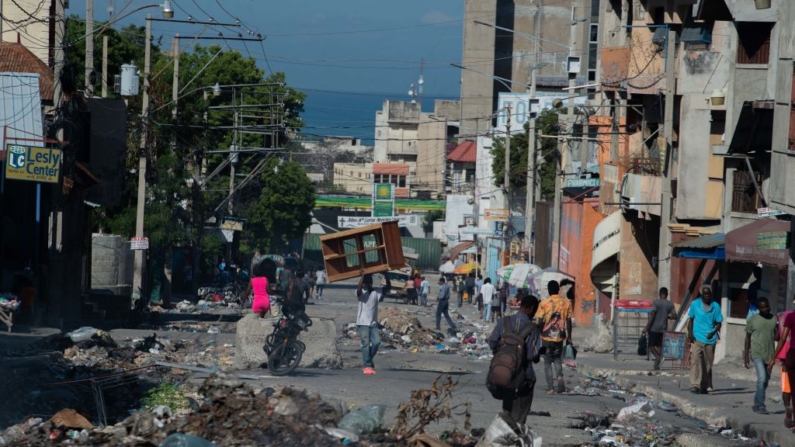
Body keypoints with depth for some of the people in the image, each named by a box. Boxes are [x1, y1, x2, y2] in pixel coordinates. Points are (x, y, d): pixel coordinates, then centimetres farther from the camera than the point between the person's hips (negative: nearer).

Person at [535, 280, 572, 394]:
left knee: (547, 362, 9)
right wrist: (569, 337, 9)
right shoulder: (566, 303, -3)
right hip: (559, 337, 2)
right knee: (557, 359, 20)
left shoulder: (544, 304, -10)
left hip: (547, 337, -2)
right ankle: (560, 376, -7)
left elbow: (540, 322, -10)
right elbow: (568, 321, 0)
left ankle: (550, 387, 5)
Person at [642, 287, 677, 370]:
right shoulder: (670, 304, 3)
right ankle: (657, 365, 4)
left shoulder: (656, 302, -8)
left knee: (651, 345, 6)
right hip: (663, 328, 4)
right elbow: (674, 316, -1)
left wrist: (646, 328, -11)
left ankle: (657, 356, -21)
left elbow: (652, 316, -13)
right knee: (659, 346, 11)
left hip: (654, 328, -4)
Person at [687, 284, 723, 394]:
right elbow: (691, 320, 10)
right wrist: (690, 334, -3)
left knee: (707, 365, 8)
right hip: (697, 339, -2)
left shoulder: (715, 306, 4)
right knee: (695, 361, -17)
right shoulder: (695, 304, 3)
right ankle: (694, 385, -22)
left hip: (710, 340, 2)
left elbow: (718, 323, 6)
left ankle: (704, 387, 18)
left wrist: (713, 332, -12)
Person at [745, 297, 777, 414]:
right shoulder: (753, 320, -2)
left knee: (765, 380, 11)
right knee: (762, 378, -18)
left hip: (770, 355, 4)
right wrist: (746, 356, 2)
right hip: (757, 354, -4)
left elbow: (776, 337, 7)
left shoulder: (774, 320, 6)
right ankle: (761, 406, -15)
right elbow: (748, 338, 4)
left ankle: (756, 403, 27)